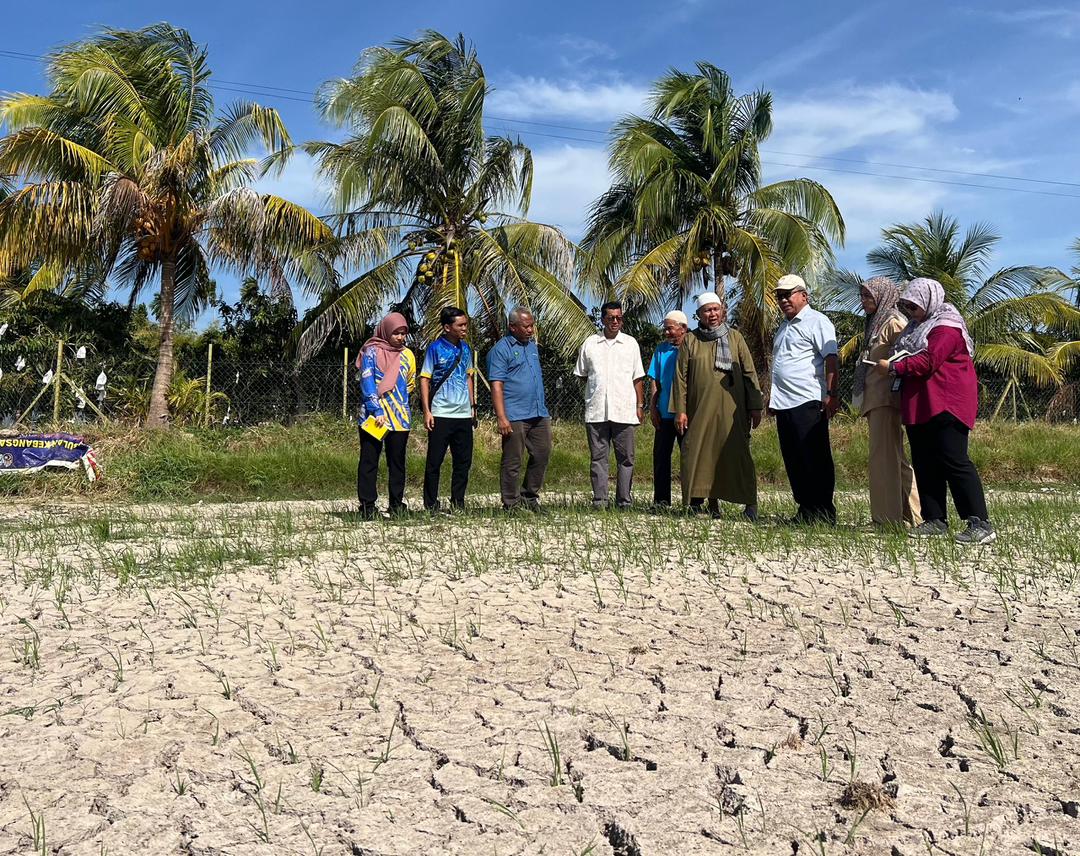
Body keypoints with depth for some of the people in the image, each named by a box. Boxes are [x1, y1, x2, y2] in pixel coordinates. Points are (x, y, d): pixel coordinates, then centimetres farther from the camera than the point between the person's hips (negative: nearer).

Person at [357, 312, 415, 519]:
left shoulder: (407, 355, 11)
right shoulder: (372, 352, -1)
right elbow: (366, 383, -8)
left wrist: (398, 402, 9)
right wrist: (377, 411, -17)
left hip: (400, 418, 4)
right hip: (372, 416, -4)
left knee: (397, 463, 8)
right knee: (369, 462, -1)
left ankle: (397, 504, 16)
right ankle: (367, 506, 4)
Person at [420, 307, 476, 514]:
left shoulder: (465, 348, 11)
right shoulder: (435, 348, -5)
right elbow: (425, 379, -6)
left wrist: (473, 406, 15)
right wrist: (427, 411, -12)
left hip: (464, 414, 6)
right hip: (441, 415, -5)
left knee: (464, 461, 9)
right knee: (435, 461, 1)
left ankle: (458, 503, 20)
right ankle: (431, 506, 9)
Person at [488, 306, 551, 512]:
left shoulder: (532, 346, 18)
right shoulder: (501, 349, -7)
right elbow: (496, 386, -13)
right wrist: (501, 417, -20)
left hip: (539, 414, 8)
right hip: (515, 417, -8)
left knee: (542, 455, 10)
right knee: (512, 462, 0)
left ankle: (529, 497, 24)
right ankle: (511, 504, 9)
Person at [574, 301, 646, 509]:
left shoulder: (630, 343, 10)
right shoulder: (590, 343, 9)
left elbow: (638, 378, 11)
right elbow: (582, 374, 17)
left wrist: (640, 405, 6)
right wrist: (596, 386, 7)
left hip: (624, 410, 0)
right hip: (596, 411, 0)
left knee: (625, 458, 2)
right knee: (598, 457, 3)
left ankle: (624, 502, 9)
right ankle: (599, 501, 7)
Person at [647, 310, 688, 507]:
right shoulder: (661, 349, 9)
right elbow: (655, 381, 11)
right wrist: (652, 407, 3)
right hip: (665, 413, 4)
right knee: (661, 455, 4)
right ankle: (661, 499, 12)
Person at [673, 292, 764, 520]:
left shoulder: (735, 337, 10)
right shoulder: (690, 341, 10)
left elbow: (749, 373, 7)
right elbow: (681, 377, 7)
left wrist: (755, 406, 1)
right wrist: (680, 410, 0)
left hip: (732, 410, -1)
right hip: (700, 410, 1)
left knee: (737, 454, -4)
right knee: (701, 455, 0)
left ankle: (750, 503, 3)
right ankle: (712, 504, 9)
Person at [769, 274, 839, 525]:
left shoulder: (816, 321, -4)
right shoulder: (785, 326, 22)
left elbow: (831, 359, -12)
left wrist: (831, 395, -20)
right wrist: (773, 396, 23)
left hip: (808, 402, -9)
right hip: (785, 404, 9)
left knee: (815, 460, -4)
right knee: (794, 462, 10)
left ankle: (823, 513, 1)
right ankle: (806, 510, 18)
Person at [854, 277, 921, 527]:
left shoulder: (893, 322, -7)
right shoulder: (875, 323, 21)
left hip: (885, 398, -10)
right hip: (874, 400, 10)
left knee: (884, 457, -9)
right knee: (894, 457, 12)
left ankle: (890, 518, -7)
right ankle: (910, 514, 19)